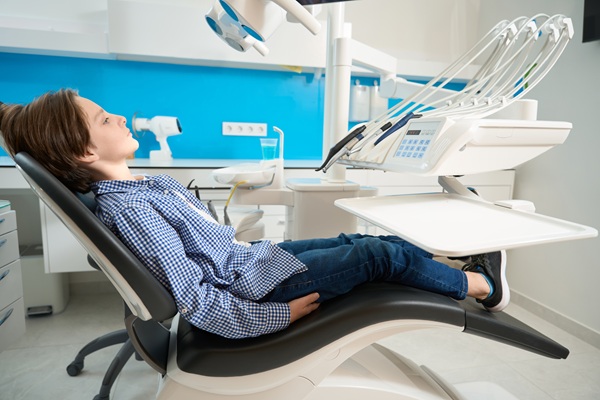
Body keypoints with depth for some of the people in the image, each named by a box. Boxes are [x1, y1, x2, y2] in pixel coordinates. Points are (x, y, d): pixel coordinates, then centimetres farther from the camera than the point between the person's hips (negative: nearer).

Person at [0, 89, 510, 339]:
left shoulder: (153, 182, 6)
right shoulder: (128, 208, -24)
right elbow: (194, 299, -25)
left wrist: (252, 245, 15)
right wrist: (278, 316, -20)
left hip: (248, 254, 9)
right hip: (254, 284, -8)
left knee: (354, 240, 9)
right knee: (382, 254, -4)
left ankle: (462, 270, 28)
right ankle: (482, 287, 21)